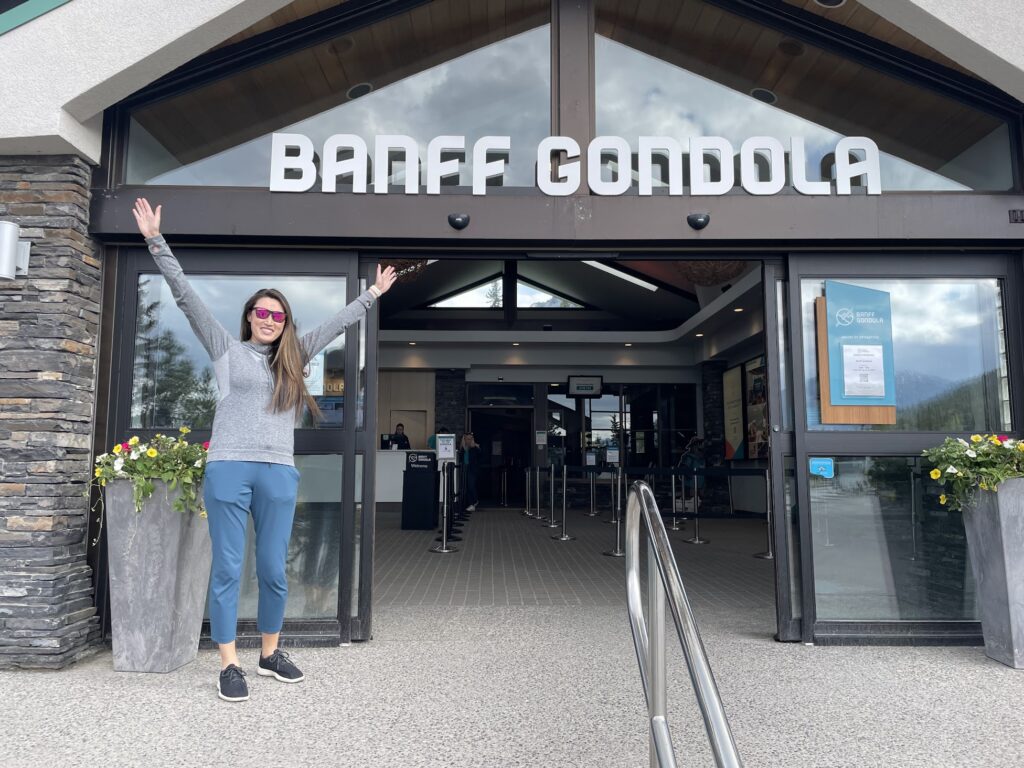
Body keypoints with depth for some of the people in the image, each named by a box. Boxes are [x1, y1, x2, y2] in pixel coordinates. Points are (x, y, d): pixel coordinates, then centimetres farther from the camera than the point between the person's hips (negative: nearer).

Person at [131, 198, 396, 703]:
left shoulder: (292, 357, 17)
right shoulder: (226, 349, 9)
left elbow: (337, 323, 24)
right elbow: (186, 297, 4)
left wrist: (373, 294, 30)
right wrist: (156, 242, 0)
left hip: (279, 473, 3)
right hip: (228, 468, -3)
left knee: (273, 570, 8)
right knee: (227, 569, 2)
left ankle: (270, 654, 25)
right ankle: (229, 666, 11)